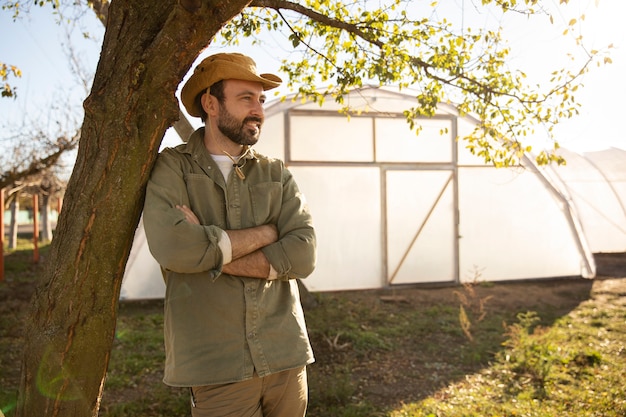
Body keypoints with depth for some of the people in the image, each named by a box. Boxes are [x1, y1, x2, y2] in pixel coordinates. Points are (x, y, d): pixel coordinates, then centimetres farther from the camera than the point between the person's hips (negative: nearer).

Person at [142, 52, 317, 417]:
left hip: (286, 357, 4)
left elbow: (303, 256, -5)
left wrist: (212, 254, -13)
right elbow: (171, 247, -19)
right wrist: (265, 233, -9)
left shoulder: (277, 174, 7)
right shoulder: (172, 168, -2)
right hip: (217, 368, -3)